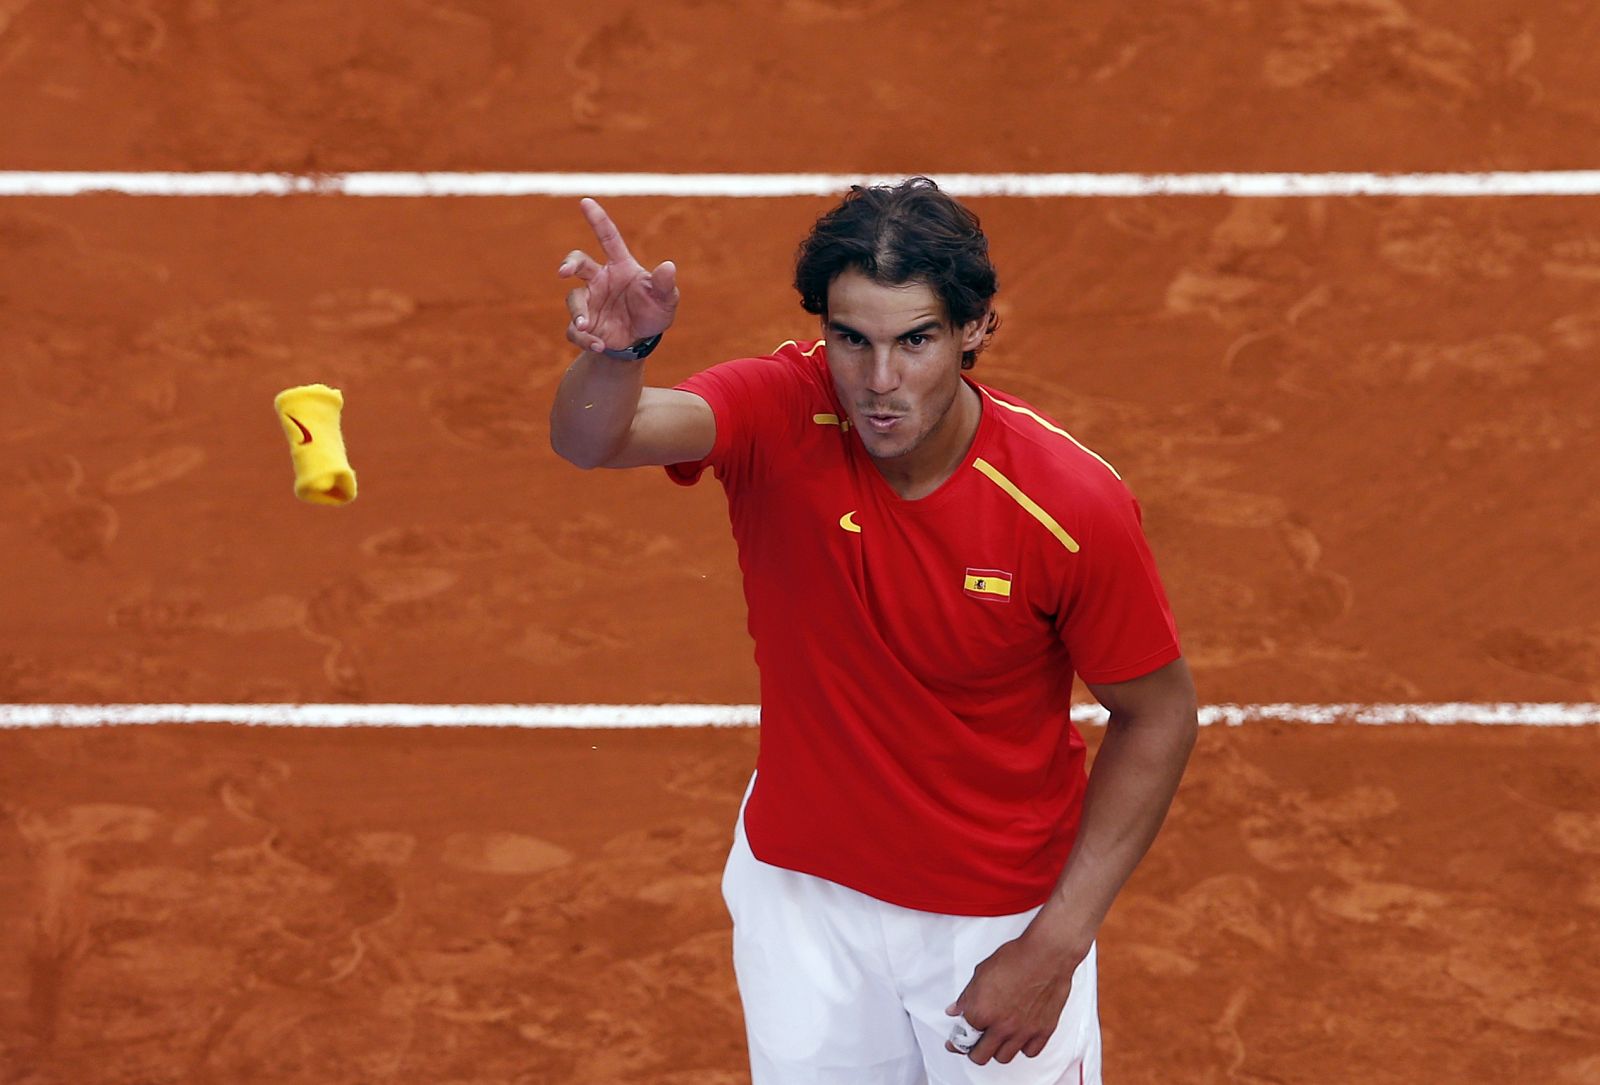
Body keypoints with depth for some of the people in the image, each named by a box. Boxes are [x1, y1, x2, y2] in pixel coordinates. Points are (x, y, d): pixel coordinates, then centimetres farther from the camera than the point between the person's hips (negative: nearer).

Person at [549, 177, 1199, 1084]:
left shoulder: (1075, 506, -23)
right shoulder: (782, 415, -20)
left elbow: (1158, 715, -11)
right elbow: (592, 437, -38)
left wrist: (1054, 949, -13)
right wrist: (616, 351, -61)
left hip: (1000, 920, -2)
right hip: (803, 892, 2)